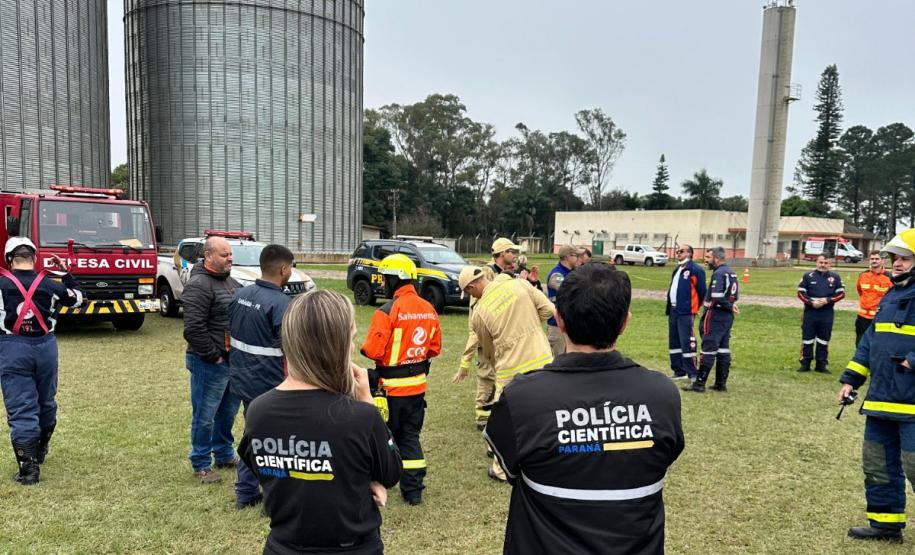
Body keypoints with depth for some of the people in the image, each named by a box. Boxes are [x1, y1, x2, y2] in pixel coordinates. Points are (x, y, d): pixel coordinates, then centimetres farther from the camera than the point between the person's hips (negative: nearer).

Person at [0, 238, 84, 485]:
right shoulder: (49, 284, 1)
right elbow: (77, 298, 18)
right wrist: (66, 272, 23)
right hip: (45, 346, 3)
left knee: (21, 410, -1)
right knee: (46, 402, 20)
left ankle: (29, 467, -4)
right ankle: (40, 451, 38)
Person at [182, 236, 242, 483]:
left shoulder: (230, 282, 13)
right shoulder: (198, 285, -16)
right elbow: (193, 328, -23)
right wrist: (213, 356, -17)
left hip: (233, 359, 9)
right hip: (209, 363, -9)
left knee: (228, 411, 20)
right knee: (205, 416, 4)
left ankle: (224, 455, 36)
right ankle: (201, 465, 19)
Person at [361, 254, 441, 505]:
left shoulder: (388, 311, -19)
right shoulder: (428, 309, 1)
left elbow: (372, 350, -20)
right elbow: (435, 348, 8)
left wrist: (365, 347, 1)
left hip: (392, 387, -6)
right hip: (418, 384, 6)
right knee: (410, 437, 17)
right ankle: (413, 489, 22)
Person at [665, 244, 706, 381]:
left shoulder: (695, 269, -8)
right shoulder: (677, 270, 18)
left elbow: (701, 291, -9)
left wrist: (694, 308, -3)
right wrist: (669, 308, 16)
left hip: (686, 313, -9)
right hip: (673, 311, 9)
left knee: (687, 342, -9)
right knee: (674, 342, 13)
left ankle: (693, 373, -1)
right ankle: (679, 371, 22)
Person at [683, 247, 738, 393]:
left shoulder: (719, 273, -15)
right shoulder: (731, 272, 14)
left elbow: (717, 297, -22)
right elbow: (736, 296, 17)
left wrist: (730, 307, -9)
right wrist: (731, 306, 6)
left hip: (716, 315, -9)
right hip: (728, 317, 9)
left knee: (708, 349, -7)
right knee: (723, 349, 11)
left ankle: (699, 383, -4)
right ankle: (721, 383, 17)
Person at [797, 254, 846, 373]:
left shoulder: (835, 277, 7)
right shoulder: (808, 276, 5)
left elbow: (841, 293, 4)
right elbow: (800, 292, 2)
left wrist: (827, 300, -10)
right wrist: (811, 302, -13)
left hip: (827, 314, 1)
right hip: (810, 312, -1)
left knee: (824, 339, 6)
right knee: (807, 338, 1)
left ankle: (822, 364, 15)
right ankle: (805, 363, 8)